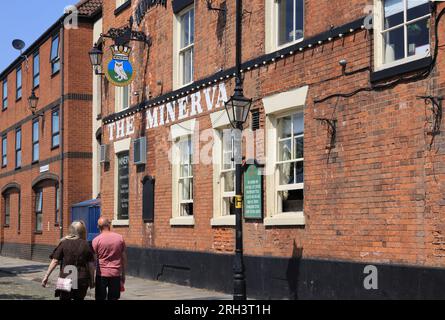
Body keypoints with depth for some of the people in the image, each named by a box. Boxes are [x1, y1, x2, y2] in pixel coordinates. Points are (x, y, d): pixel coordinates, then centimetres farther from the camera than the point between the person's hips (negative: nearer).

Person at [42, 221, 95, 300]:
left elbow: (55, 261, -5)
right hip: (82, 279, 1)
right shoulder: (86, 245, 0)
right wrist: (92, 280, 9)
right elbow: (91, 264, 0)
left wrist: (46, 276, 0)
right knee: (79, 298, 17)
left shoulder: (64, 243, -2)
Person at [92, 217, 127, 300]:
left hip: (101, 274, -2)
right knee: (113, 298, 8)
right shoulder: (120, 238, 1)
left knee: (100, 298, 7)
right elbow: (124, 258, 5)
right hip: (116, 274, 2)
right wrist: (123, 275, 14)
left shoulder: (96, 240, -6)